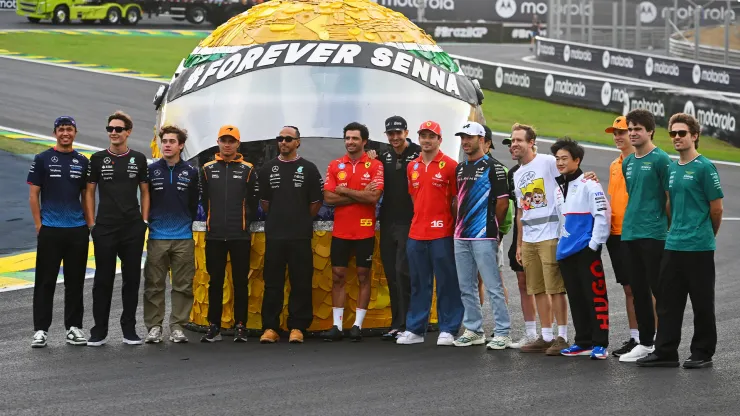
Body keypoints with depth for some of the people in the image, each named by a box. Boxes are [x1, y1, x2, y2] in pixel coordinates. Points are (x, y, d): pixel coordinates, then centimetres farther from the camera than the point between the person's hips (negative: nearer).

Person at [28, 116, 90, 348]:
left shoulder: (82, 162, 10)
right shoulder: (42, 159, 0)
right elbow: (33, 195, 0)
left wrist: (88, 225, 7)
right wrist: (39, 226, -6)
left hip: (78, 231, 3)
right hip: (50, 231, -3)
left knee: (75, 282, 8)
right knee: (45, 282, -1)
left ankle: (73, 328, 15)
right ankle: (40, 329, 1)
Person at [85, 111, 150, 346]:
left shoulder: (138, 159, 6)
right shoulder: (98, 159, 4)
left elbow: (145, 192, 11)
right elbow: (89, 192, 6)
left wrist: (144, 221, 2)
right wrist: (91, 223, -2)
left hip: (133, 229, 1)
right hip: (105, 229, -1)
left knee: (132, 279, 4)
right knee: (103, 279, 2)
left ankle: (129, 329, 12)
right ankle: (99, 331, 6)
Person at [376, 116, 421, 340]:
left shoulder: (419, 154, -5)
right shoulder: (383, 158, 14)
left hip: (409, 223, -6)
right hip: (388, 223, 6)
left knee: (403, 272, -10)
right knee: (391, 275, 8)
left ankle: (405, 324, -7)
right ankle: (397, 323, 13)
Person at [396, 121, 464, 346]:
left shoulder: (449, 165, -4)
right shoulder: (412, 167, 12)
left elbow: (456, 200, -3)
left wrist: (455, 229, -6)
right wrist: (420, 221, 13)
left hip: (441, 233, -5)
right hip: (416, 234, 6)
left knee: (446, 283, -1)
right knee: (418, 284, 10)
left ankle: (448, 329, 4)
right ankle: (415, 329, 15)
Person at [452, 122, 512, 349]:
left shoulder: (493, 168, -7)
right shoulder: (460, 169, 16)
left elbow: (503, 202, -8)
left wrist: (491, 226, -1)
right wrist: (460, 224, 13)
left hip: (483, 237, -8)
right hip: (461, 237, 8)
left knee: (493, 287, -7)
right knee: (466, 288, 12)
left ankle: (502, 333, -4)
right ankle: (473, 330, 21)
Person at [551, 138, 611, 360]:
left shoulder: (589, 185, -8)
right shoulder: (559, 188, 16)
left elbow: (603, 215, -14)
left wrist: (594, 244, -14)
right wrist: (560, 243, 16)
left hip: (586, 251, -8)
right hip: (566, 252, 8)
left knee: (595, 296, -6)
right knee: (576, 299, 11)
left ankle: (600, 344, -4)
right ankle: (583, 342, 18)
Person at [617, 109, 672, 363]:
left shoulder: (660, 159, -8)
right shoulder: (627, 163, 14)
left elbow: (671, 198, -8)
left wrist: (666, 227, -5)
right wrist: (632, 221, 16)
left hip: (653, 235, -7)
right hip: (630, 234, 7)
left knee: (659, 290, -4)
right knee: (638, 291, 11)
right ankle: (645, 342, 19)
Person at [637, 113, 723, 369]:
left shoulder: (705, 167, -9)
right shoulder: (672, 168, 12)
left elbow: (716, 208, -6)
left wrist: (706, 235, 7)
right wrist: (676, 231, 17)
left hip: (699, 247, -7)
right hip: (673, 245, 7)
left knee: (702, 304, 2)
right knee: (668, 301, 7)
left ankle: (702, 354, 9)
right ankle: (665, 352, 11)